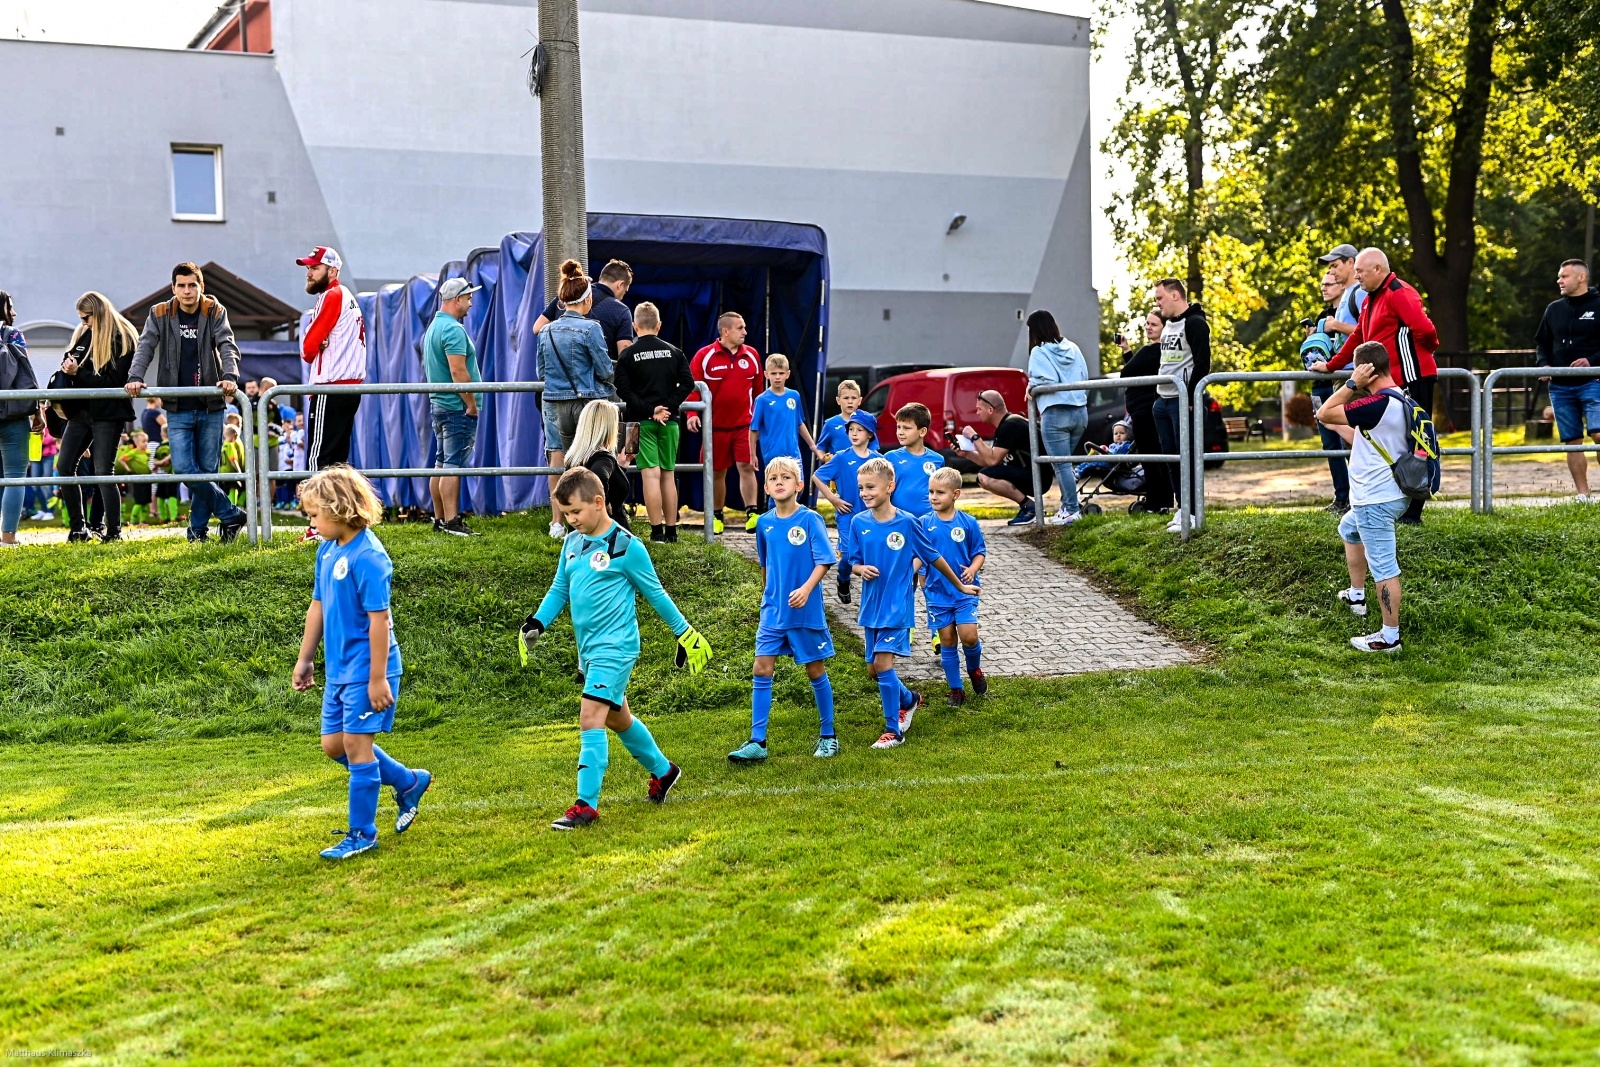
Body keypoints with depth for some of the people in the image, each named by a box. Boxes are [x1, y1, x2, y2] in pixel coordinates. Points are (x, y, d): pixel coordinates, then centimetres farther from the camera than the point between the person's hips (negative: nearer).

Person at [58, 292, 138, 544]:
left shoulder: (123, 339, -8)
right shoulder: (83, 334, 12)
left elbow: (112, 380, -13)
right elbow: (67, 365, 16)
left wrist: (78, 373, -18)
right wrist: (66, 371, -7)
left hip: (108, 412, -7)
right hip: (81, 410, 7)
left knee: (103, 471, -8)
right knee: (65, 467, 1)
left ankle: (114, 531, -1)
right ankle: (78, 528, 10)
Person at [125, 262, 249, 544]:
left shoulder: (215, 312, 1)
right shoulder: (160, 315, 4)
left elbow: (227, 346, -10)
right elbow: (145, 348, -3)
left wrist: (230, 376, -29)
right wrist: (135, 377, -21)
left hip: (210, 407, -1)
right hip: (177, 409, 1)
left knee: (207, 469, 3)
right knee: (184, 468, -10)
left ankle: (198, 528, 16)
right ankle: (230, 514, 1)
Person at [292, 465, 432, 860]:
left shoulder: (367, 556, -20)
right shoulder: (328, 550, 7)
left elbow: (379, 618, -20)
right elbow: (318, 605, 17)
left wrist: (378, 677, -20)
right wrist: (305, 659, 21)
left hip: (366, 669, -9)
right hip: (338, 668, 9)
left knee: (356, 743, -2)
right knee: (333, 744, 13)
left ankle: (362, 834, 11)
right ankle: (409, 782, 30)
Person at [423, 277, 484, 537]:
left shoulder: (433, 326, 17)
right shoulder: (453, 329, -15)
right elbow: (458, 371, -23)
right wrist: (472, 404, -16)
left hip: (438, 404, 10)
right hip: (457, 408, -10)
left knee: (442, 464, 12)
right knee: (453, 466, -9)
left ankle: (440, 519, 16)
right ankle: (451, 521, -10)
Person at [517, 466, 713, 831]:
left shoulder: (626, 546, -12)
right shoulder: (571, 543, 8)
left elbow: (655, 593, -4)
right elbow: (559, 589, 15)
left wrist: (686, 633, 1)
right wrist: (538, 622, -1)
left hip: (615, 647, -8)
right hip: (589, 649, 8)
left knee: (590, 719, -16)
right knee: (617, 718, 19)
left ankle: (586, 805, -12)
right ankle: (663, 771, 40)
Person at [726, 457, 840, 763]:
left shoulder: (810, 519, -10)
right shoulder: (764, 523, 4)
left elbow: (824, 561, -13)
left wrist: (806, 589, -27)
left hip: (806, 611, -4)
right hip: (773, 611, 4)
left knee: (815, 671, 7)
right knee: (762, 669, -2)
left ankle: (828, 736, 22)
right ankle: (757, 742, 1)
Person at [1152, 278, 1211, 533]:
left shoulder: (1195, 323, -10)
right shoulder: (1167, 325, 17)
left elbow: (1202, 363, -17)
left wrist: (1191, 398, -20)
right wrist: (1157, 394, 17)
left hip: (1183, 401, -9)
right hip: (1163, 401, 9)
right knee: (1171, 458, 9)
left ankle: (1191, 513, -4)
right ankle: (1182, 509, 14)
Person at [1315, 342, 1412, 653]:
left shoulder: (1378, 403, -25)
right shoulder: (1397, 400, 8)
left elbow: (1324, 414, -20)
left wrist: (1352, 384, -15)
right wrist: (1338, 426, 25)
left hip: (1375, 501, -11)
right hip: (1384, 496, 11)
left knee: (1384, 568, -4)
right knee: (1349, 530, 33)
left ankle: (1390, 637, 3)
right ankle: (1357, 596, 44)